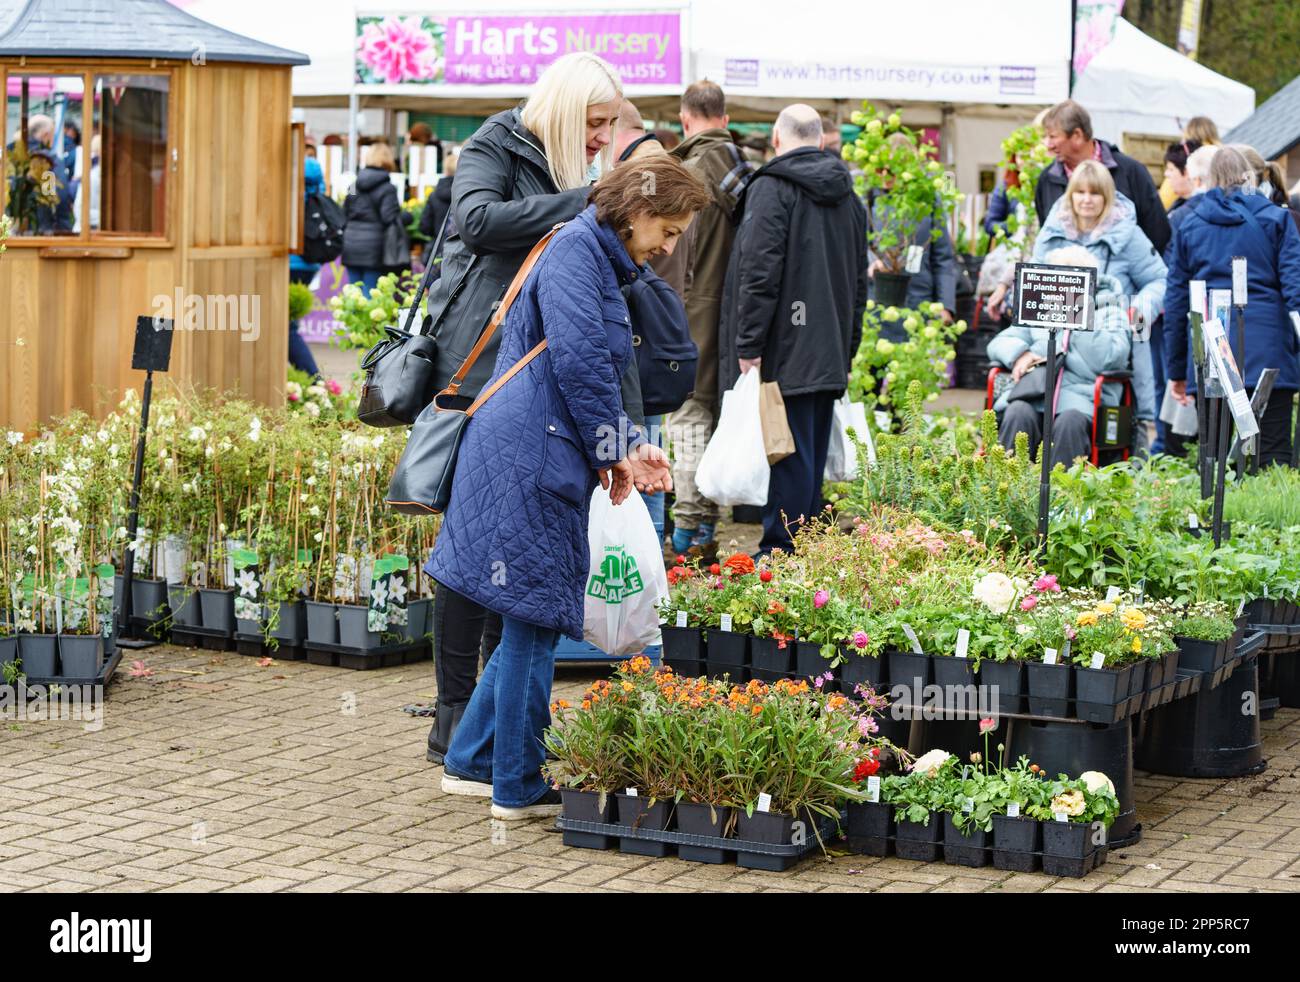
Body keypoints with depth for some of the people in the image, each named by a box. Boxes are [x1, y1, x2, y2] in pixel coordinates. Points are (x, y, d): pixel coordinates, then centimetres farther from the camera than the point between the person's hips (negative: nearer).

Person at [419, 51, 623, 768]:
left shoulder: (571, 171, 20)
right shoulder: (497, 148, -2)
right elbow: (479, 218, -22)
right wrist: (582, 202, -21)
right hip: (478, 364, -8)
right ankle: (454, 715, -3)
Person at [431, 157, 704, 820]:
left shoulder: (604, 265, 21)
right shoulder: (574, 251, -11)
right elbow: (578, 359, -21)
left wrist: (632, 448, 12)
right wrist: (611, 449, -11)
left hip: (543, 461, 10)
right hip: (528, 459, -10)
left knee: (534, 618, 15)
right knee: (535, 617, -3)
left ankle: (471, 761, 23)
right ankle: (519, 788, 5)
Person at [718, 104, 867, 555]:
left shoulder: (771, 188, -9)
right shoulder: (848, 197, 15)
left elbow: (760, 272, -17)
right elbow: (859, 281, 21)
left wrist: (749, 345, -15)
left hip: (784, 351, -7)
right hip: (830, 358, 7)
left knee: (788, 455, -6)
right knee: (812, 456, 12)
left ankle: (782, 550, -5)